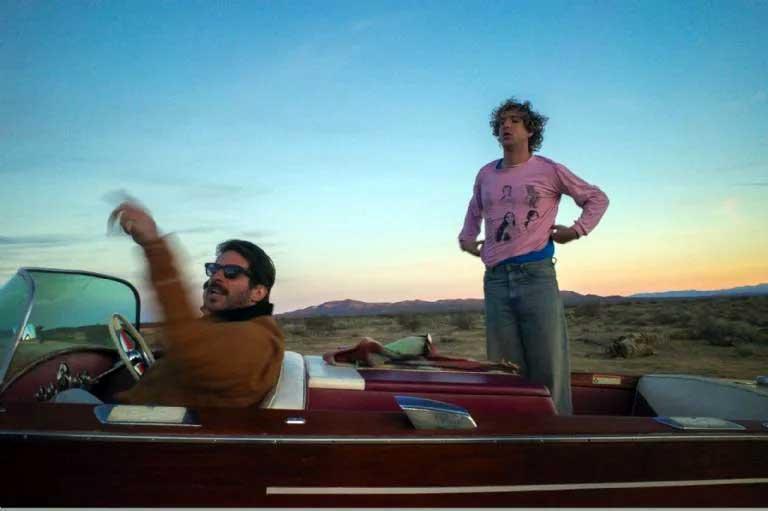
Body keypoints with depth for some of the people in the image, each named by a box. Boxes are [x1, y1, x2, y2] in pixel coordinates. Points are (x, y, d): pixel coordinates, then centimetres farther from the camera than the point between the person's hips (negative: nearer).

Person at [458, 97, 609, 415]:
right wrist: (466, 238, 23)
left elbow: (597, 198, 12)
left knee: (549, 364, -4)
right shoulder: (486, 174, 15)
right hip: (496, 279, 4)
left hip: (536, 274, -3)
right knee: (504, 370, 6)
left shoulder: (548, 170, 4)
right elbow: (475, 210, 35)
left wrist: (577, 230, 1)